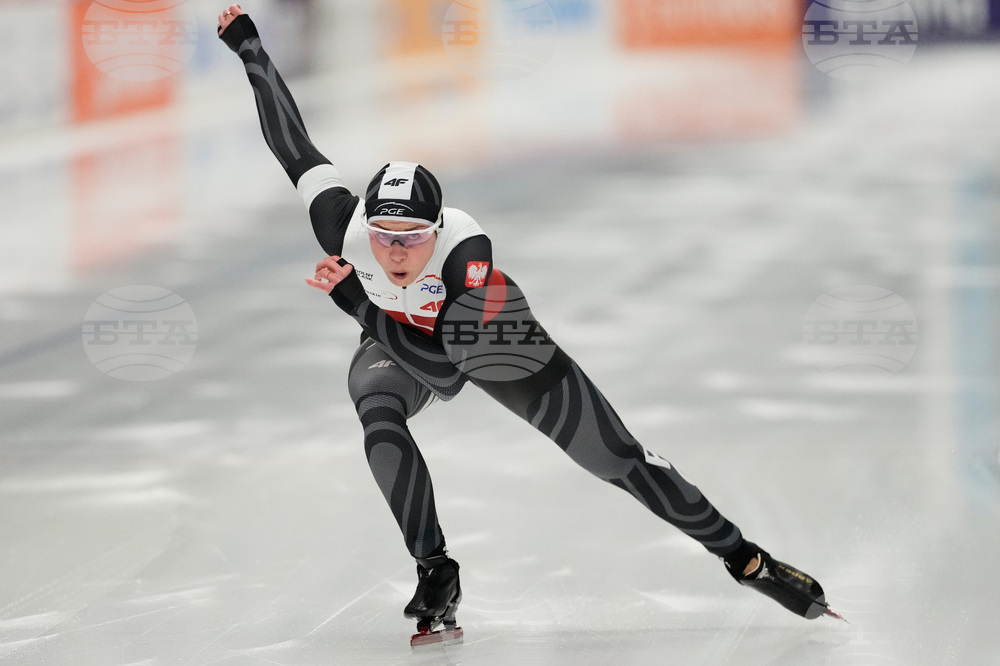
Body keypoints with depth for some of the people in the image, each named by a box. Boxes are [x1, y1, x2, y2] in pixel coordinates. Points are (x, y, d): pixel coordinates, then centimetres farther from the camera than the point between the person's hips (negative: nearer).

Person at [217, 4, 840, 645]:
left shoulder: (468, 249, -44)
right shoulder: (342, 226, -35)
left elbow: (440, 365, -49)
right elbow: (292, 142, -24)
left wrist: (352, 298, -55)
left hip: (492, 337, -2)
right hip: (395, 341, 2)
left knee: (616, 456, -1)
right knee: (379, 416, -34)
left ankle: (745, 559, 13)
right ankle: (436, 573, -17)